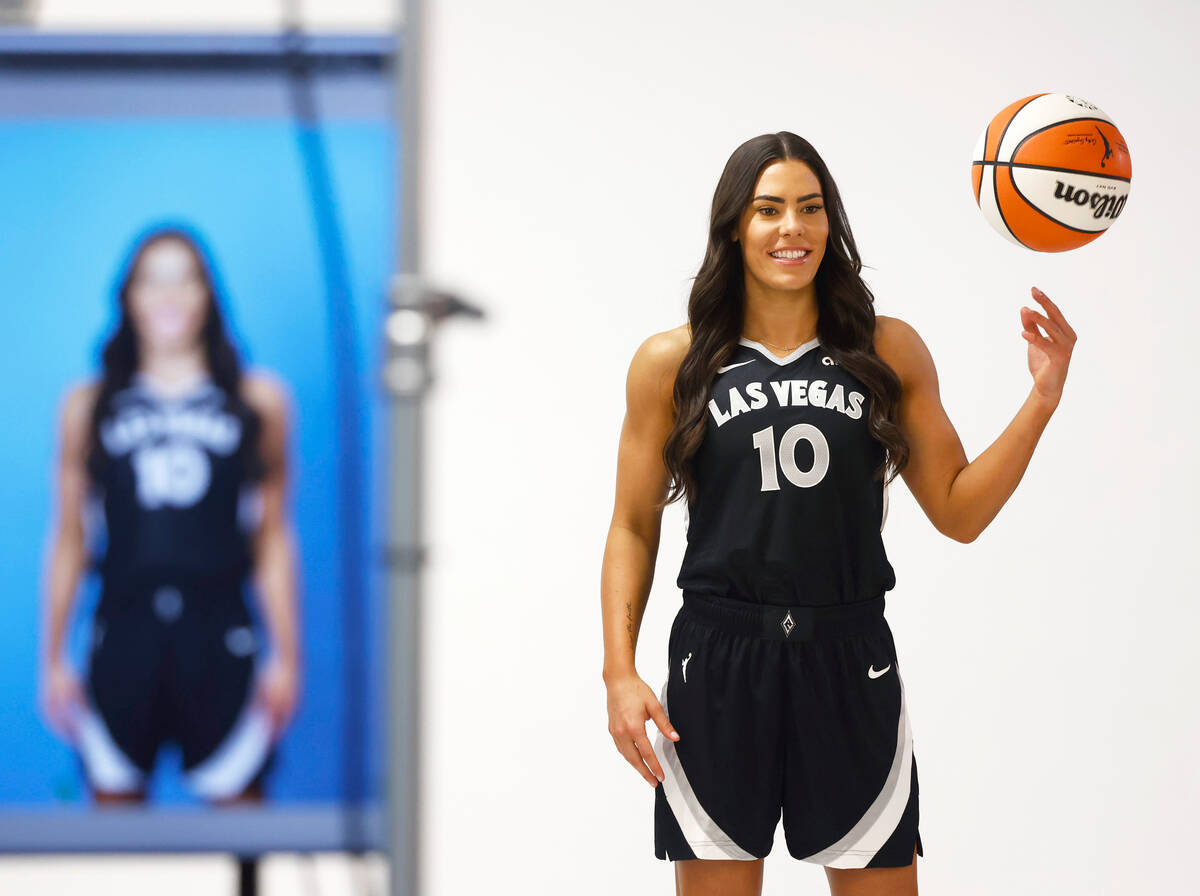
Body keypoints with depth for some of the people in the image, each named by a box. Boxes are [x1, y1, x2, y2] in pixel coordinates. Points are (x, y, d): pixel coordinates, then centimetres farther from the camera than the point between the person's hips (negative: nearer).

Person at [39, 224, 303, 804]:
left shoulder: (258, 401, 9)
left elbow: (272, 540, 9)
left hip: (218, 641, -1)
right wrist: (53, 659, 9)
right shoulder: (89, 406, 10)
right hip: (123, 634, 1)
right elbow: (69, 539, 12)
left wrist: (287, 656, 6)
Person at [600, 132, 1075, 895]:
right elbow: (634, 529, 6)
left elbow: (958, 511, 7)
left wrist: (1041, 403, -4)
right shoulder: (672, 364, 3)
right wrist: (619, 671, -4)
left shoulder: (889, 352, 6)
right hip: (718, 666, -1)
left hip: (849, 661, 1)